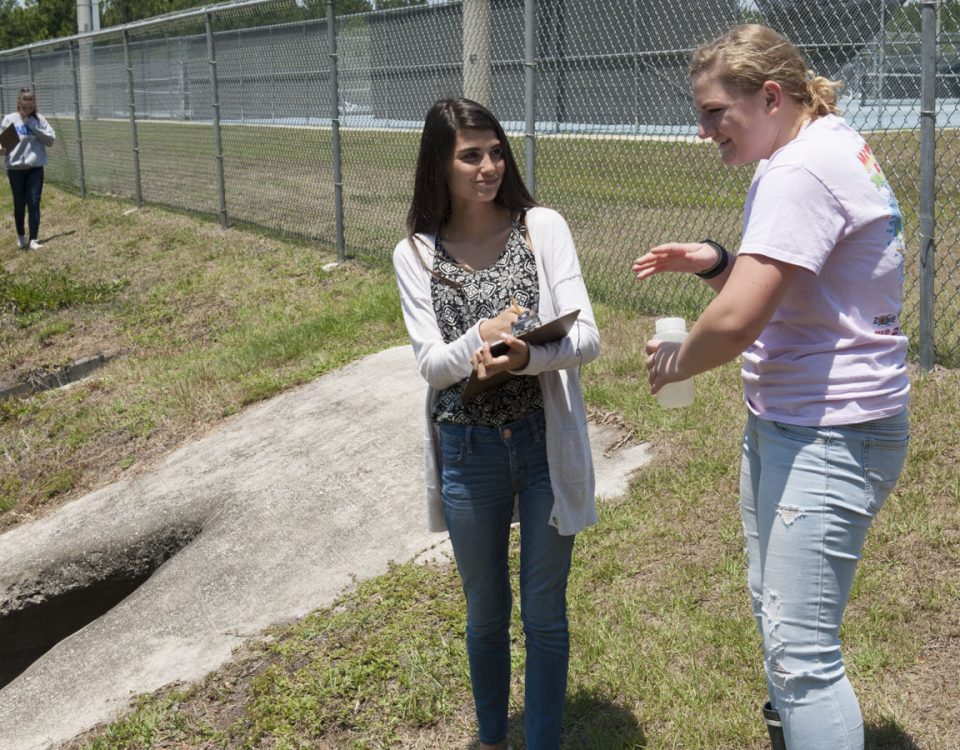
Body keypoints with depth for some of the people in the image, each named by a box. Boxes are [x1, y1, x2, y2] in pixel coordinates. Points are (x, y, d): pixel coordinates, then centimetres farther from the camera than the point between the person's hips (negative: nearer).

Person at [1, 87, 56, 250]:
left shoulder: (39, 119, 1)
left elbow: (51, 139, -7)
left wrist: (32, 125, -14)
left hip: (36, 168, 0)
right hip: (15, 168, 0)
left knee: (34, 204, -3)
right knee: (19, 205, 10)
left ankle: (33, 240, 0)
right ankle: (21, 236, 29)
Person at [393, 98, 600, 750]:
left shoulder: (543, 227, -4)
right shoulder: (416, 254, -1)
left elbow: (587, 337, -12)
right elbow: (431, 365, -8)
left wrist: (526, 354, -31)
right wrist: (481, 338, -27)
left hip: (546, 444, -1)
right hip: (468, 452, 1)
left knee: (544, 613, 11)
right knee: (486, 611, 18)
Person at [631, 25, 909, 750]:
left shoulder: (800, 173, -21)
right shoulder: (834, 144, 12)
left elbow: (735, 323, -27)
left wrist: (674, 361, -8)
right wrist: (715, 261, 2)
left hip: (830, 437, -11)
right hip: (781, 421, 11)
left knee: (801, 650, -9)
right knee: (776, 614, 22)